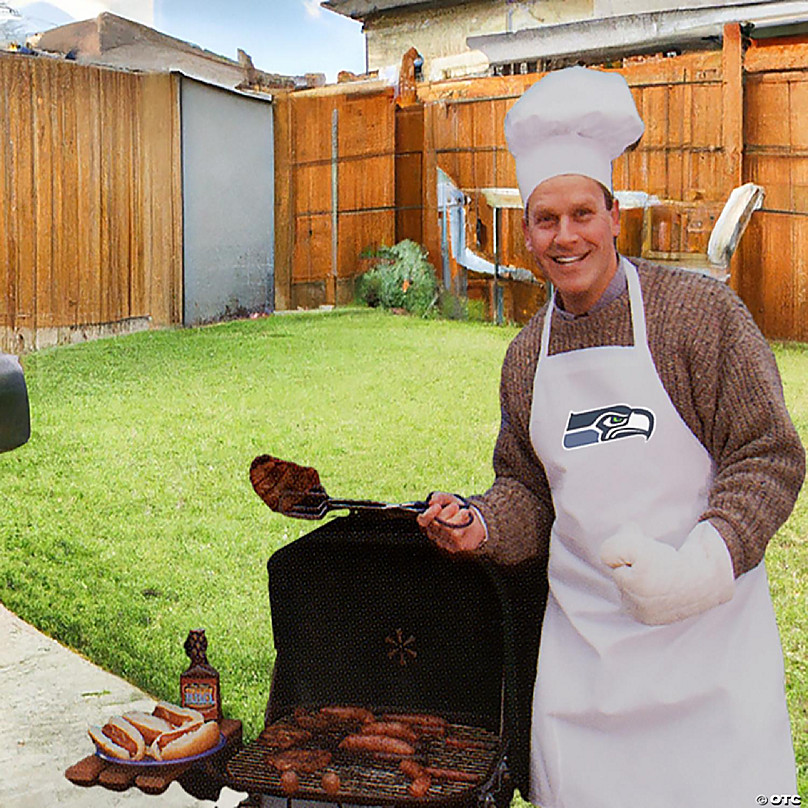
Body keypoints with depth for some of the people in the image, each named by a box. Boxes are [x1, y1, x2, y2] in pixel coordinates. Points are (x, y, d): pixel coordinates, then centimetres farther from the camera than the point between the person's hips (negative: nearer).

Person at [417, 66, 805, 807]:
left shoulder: (700, 312, -7)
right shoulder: (526, 355, 9)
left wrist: (701, 564, -22)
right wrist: (483, 526, -4)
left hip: (709, 628, -4)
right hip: (582, 633, 4)